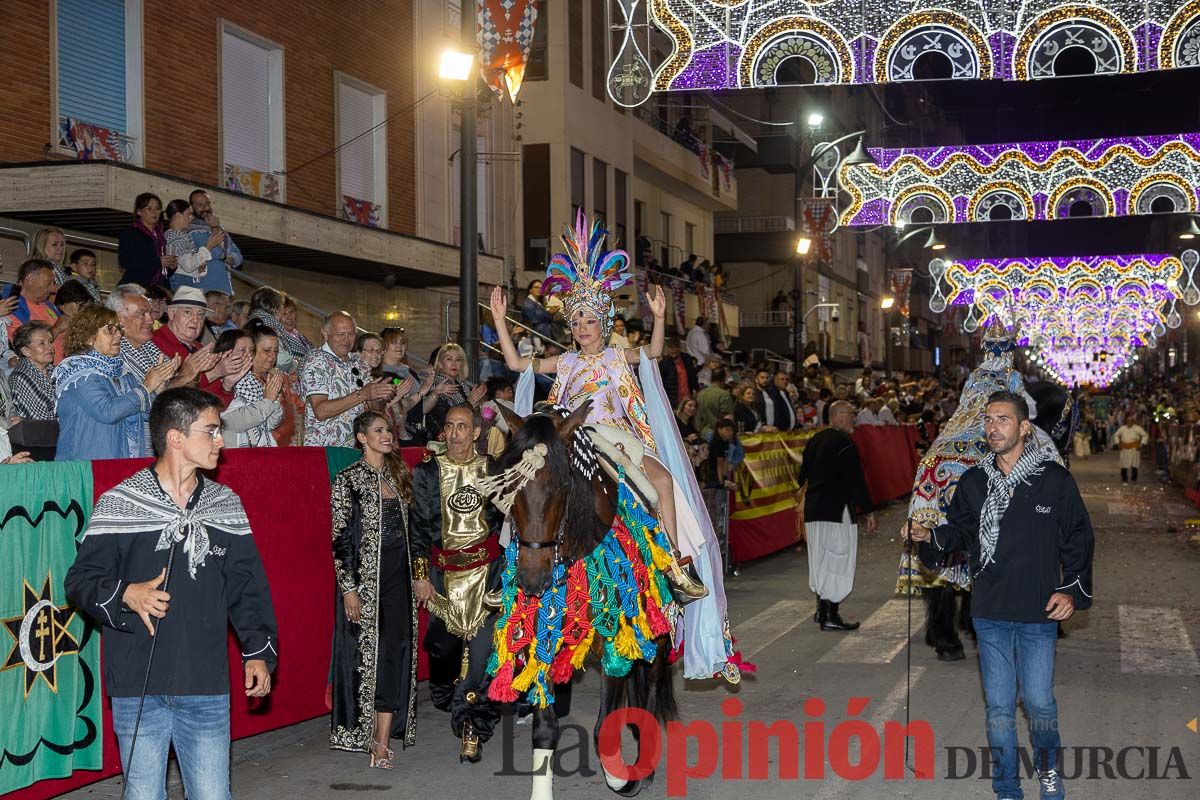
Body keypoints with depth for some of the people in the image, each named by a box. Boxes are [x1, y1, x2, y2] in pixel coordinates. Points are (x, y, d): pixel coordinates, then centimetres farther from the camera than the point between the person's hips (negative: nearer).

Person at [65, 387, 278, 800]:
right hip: (138, 688, -3)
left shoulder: (226, 505, 9)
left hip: (207, 688, 3)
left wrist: (258, 649, 5)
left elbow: (246, 583, 13)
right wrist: (125, 595, -20)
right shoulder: (119, 504, -4)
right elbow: (80, 579, -2)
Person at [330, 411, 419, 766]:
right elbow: (340, 538, -9)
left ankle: (382, 739, 3)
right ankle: (361, 734, 10)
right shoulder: (349, 480, -6)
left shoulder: (397, 476, 13)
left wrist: (417, 575, 16)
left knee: (396, 654, 1)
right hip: (364, 580, -6)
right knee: (365, 653, -3)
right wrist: (348, 588, -14)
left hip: (398, 577, 6)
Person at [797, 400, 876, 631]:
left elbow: (804, 475, 18)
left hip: (813, 508, 9)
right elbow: (856, 479, -15)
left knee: (820, 559, 16)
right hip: (837, 509, -9)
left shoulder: (815, 440, 12)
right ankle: (831, 616, -3)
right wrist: (868, 511, -10)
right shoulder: (844, 443, -14)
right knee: (838, 560, -3)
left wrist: (804, 502, 26)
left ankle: (822, 610, 23)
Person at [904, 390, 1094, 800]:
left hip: (1039, 614, -2)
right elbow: (958, 532, 12)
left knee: (1039, 701, 2)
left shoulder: (1054, 480, -4)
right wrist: (929, 536, -8)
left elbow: (1078, 539, 3)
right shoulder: (973, 482, 3)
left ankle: (1048, 767, 31)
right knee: (999, 706, 8)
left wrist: (1073, 590, -5)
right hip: (990, 614, 2)